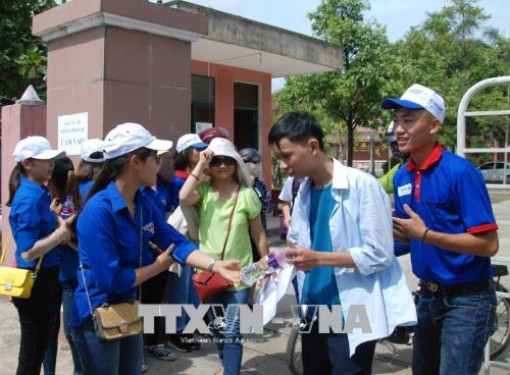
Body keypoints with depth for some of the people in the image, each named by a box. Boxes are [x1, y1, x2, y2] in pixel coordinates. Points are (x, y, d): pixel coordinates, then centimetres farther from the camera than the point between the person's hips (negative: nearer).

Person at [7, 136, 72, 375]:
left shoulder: (40, 192, 5)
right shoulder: (29, 199, -22)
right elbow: (28, 253, -26)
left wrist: (62, 227, 0)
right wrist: (60, 233, -23)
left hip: (46, 278, 9)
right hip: (34, 283, -9)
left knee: (40, 346, 21)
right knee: (32, 352, 6)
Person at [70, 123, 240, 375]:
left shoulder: (143, 203, 0)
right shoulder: (98, 211, -26)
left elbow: (176, 242, -4)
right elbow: (111, 279, -28)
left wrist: (217, 266, -18)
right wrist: (158, 267, -14)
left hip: (129, 311, 8)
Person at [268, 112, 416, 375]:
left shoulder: (362, 185, -15)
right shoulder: (304, 191, 7)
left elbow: (380, 254, -17)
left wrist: (319, 259, -23)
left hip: (351, 316, -7)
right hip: (314, 313, 7)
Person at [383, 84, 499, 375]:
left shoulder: (460, 172, -19)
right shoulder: (402, 176, 2)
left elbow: (488, 244, -21)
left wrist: (425, 235, -24)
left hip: (467, 301, -7)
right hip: (429, 295, 7)